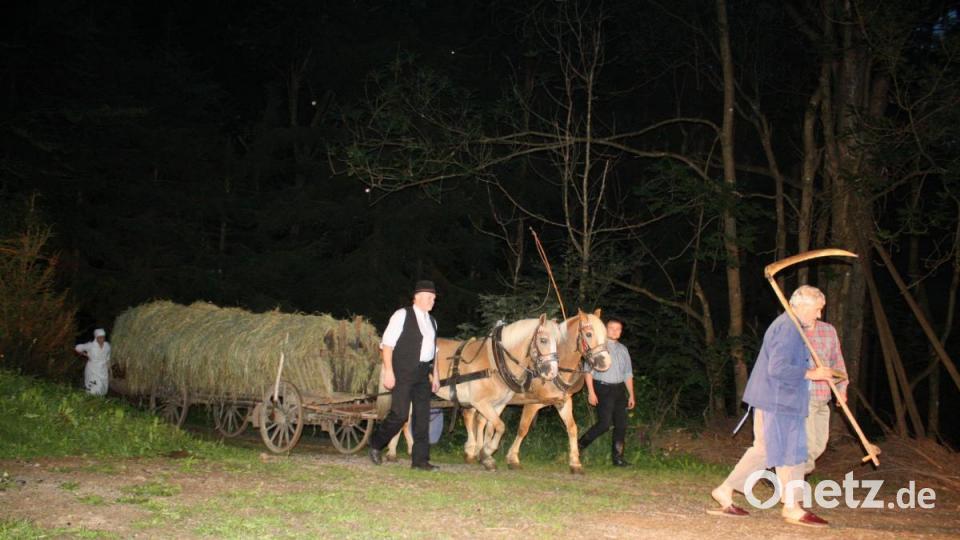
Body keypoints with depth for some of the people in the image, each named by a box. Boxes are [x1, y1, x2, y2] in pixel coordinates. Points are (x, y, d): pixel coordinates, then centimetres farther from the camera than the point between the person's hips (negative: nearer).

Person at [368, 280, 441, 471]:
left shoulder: (431, 321, 17)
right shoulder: (402, 315, -5)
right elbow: (387, 343, -10)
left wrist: (435, 374, 15)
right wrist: (388, 371, -17)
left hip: (423, 373, 7)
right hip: (402, 373, -7)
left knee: (423, 416, 3)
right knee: (400, 414, -9)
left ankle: (420, 459, 8)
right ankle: (376, 443, 15)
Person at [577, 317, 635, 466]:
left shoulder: (623, 349, 14)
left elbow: (628, 373, 18)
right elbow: (588, 370, -7)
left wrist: (631, 394, 12)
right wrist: (591, 392, -14)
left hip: (619, 389, 6)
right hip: (603, 388, -6)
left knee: (621, 425, 3)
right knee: (604, 423, -13)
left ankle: (618, 457, 10)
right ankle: (580, 444, 5)